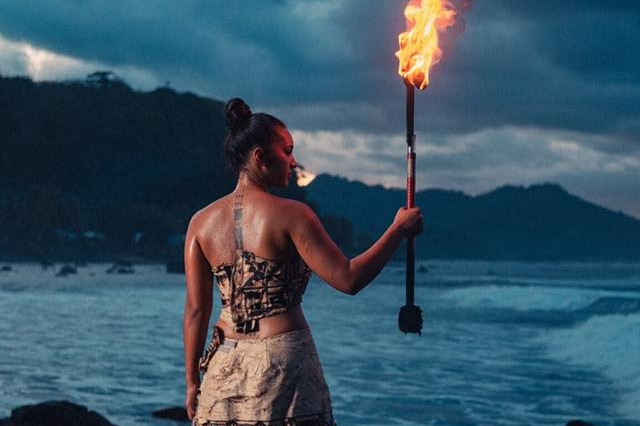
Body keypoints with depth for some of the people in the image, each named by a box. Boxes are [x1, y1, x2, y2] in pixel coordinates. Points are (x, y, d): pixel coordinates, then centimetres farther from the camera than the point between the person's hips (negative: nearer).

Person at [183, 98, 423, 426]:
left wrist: (192, 381, 11)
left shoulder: (201, 222, 4)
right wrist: (399, 230, 1)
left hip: (226, 365, 5)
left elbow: (196, 310, 4)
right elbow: (349, 279, -10)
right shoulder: (290, 215, -9)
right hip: (283, 362, -4)